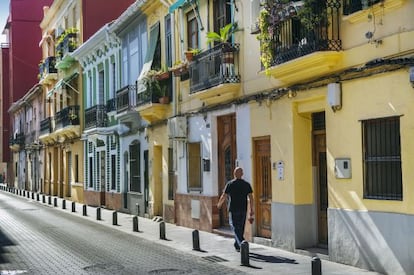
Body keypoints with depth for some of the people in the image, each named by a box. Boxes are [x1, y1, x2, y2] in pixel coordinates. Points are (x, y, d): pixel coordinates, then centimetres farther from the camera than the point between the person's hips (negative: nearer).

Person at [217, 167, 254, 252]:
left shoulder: (230, 184, -6)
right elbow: (251, 197, -2)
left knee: (235, 228, -3)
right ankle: (237, 246, 24)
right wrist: (251, 210, 3)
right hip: (243, 210, 3)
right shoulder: (246, 184, 2)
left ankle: (242, 244, -22)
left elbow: (224, 196, -3)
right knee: (240, 228, 15)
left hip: (233, 209, -3)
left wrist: (219, 204, 16)